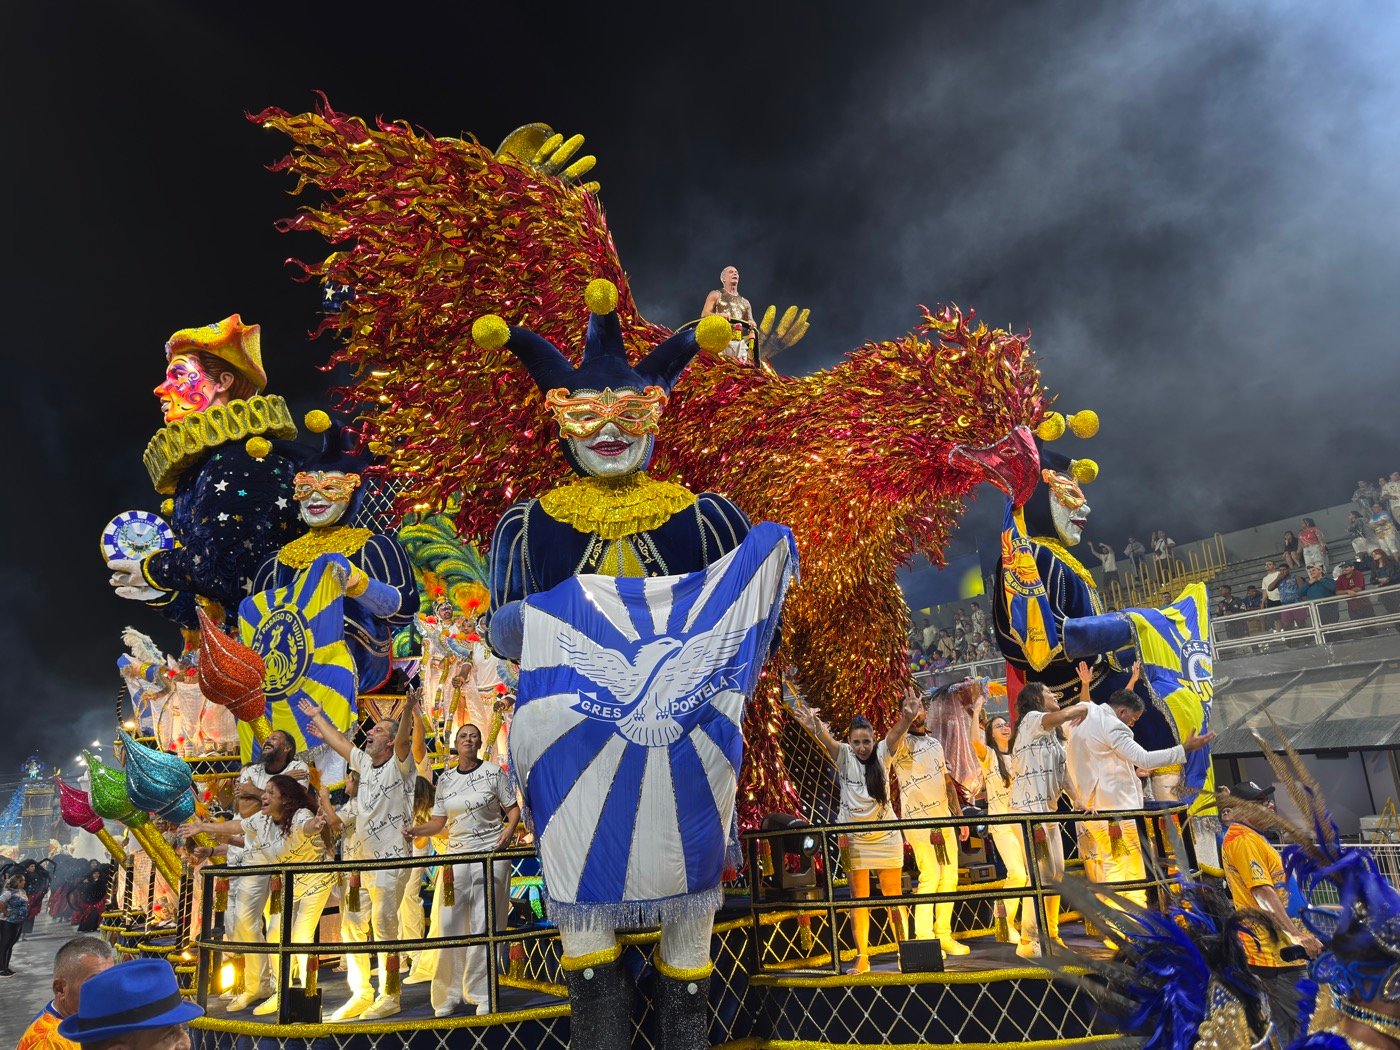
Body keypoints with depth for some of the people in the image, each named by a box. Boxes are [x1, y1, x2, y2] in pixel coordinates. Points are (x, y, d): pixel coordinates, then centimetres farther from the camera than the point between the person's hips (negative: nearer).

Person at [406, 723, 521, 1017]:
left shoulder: (494, 772, 0)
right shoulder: (445, 779, 9)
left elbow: (513, 808, 3)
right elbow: (439, 822, 12)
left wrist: (509, 829, -16)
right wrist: (414, 830, -5)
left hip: (491, 854, -3)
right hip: (456, 855, 4)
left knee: (485, 926, -1)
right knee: (449, 923, 2)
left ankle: (481, 994, 10)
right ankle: (450, 993, 15)